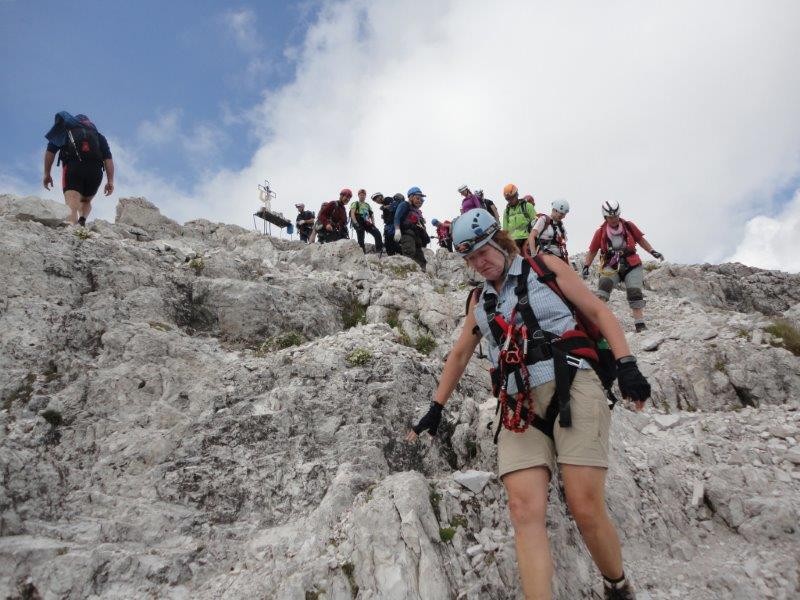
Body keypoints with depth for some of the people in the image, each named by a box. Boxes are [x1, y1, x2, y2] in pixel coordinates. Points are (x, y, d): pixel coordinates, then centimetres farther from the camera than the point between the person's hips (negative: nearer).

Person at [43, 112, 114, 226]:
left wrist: (47, 174, 13)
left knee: (72, 206, -12)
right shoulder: (98, 135, 28)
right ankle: (82, 220, -9)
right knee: (86, 201, 22)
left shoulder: (65, 129, 25)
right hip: (95, 171, 2)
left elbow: (50, 151, 11)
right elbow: (108, 158, 12)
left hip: (73, 168, -2)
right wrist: (110, 181, 5)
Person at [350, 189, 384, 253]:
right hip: (359, 223, -3)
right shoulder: (355, 204, 11)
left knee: (377, 233, -16)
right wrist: (355, 223, -18)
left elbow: (372, 216, 20)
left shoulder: (368, 206, 24)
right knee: (360, 239, -10)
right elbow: (352, 214, -4)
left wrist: (373, 224, 2)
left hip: (367, 223, 4)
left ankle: (379, 250, -18)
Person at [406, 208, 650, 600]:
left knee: (586, 510, -10)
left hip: (570, 387, -4)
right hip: (518, 404, 4)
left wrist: (626, 364, -6)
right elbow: (460, 354, 32)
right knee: (525, 513, -14)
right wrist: (436, 408, 32)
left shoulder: (544, 267, 11)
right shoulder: (480, 301, 23)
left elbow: (598, 312, 8)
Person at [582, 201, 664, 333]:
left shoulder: (628, 226, 0)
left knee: (635, 292, -12)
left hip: (631, 266, 1)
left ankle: (640, 324, -6)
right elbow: (592, 251, 6)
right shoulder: (600, 232, -1)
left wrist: (653, 252, 6)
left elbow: (641, 240, 14)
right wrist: (586, 267, -2)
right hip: (611, 267, -1)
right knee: (604, 284, -28)